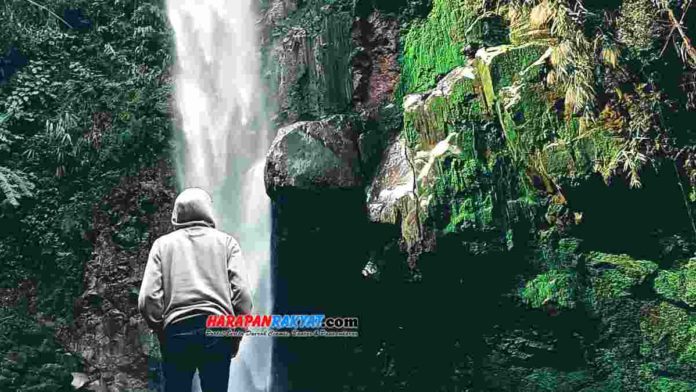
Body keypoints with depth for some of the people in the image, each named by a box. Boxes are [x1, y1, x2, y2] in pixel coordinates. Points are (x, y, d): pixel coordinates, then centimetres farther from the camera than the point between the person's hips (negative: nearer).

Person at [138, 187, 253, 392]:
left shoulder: (163, 243, 9)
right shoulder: (226, 241, 8)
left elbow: (148, 298, -1)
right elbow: (241, 294, -3)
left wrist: (161, 331, 13)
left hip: (176, 331, 1)